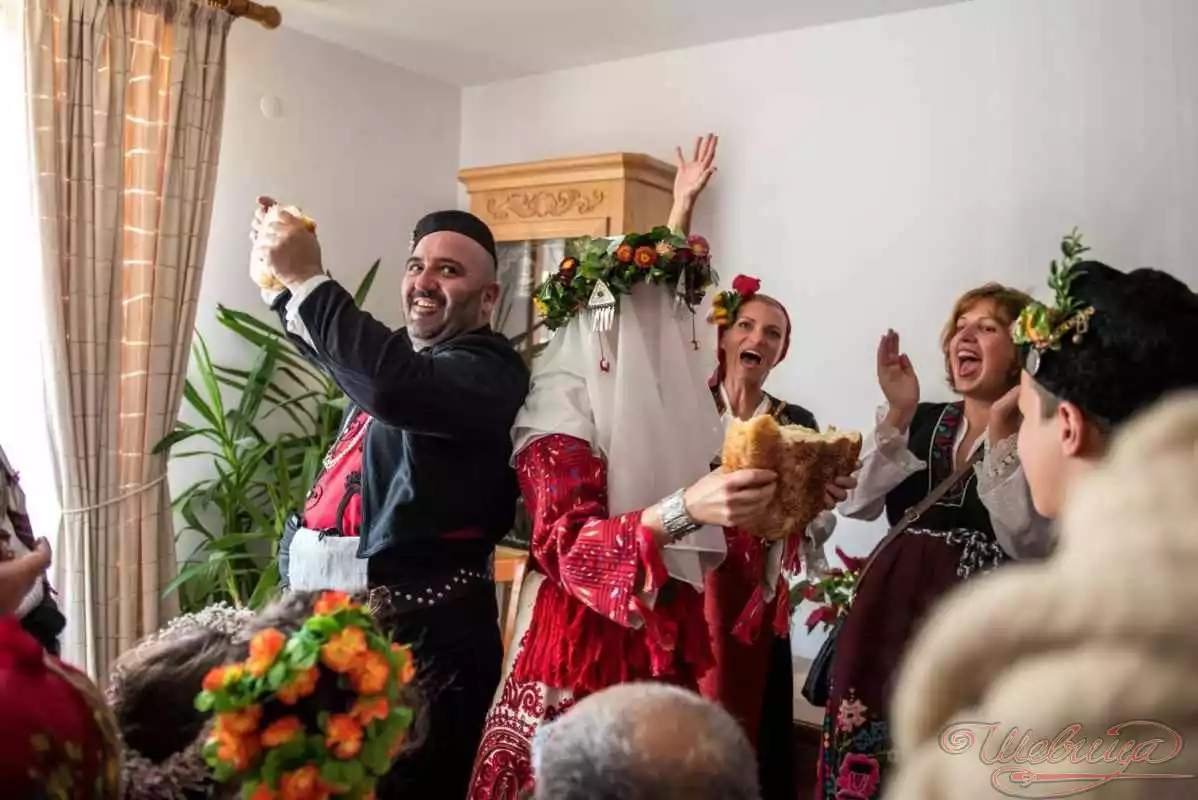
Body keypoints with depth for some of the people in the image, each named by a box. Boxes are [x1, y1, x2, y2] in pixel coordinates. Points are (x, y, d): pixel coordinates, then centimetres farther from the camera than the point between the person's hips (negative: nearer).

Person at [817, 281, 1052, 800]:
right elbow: (857, 504, -3)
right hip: (889, 609, 4)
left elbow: (1029, 544, -18)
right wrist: (897, 413, -10)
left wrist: (1000, 430, -18)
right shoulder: (920, 421, 8)